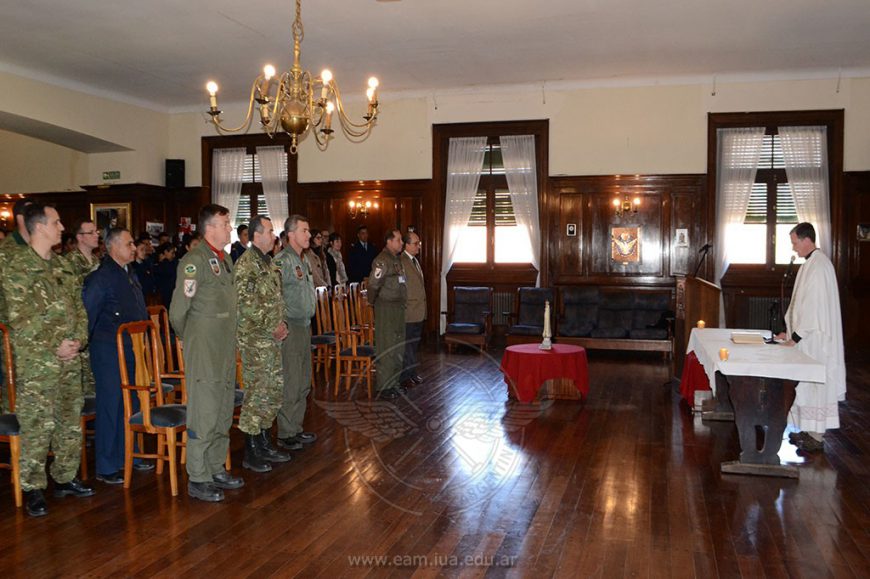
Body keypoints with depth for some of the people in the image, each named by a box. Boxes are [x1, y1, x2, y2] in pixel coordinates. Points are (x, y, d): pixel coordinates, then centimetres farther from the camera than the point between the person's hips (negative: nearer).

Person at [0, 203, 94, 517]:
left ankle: (65, 478, 26)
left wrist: (78, 339, -1)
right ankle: (33, 488, 12)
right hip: (36, 364, -7)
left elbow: (78, 306, 14)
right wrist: (55, 345, -14)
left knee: (71, 422, 12)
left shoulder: (61, 265, 13)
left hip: (70, 360, 7)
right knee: (37, 427, -2)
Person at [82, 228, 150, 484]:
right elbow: (87, 313, -13)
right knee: (110, 407, -2)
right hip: (109, 352, -8)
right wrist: (88, 342, -8)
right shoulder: (101, 277, -13)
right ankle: (106, 468, 8)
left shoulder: (131, 275, 13)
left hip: (132, 350, 8)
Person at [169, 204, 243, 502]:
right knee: (204, 414, -2)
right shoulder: (195, 260, -15)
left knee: (223, 413, 15)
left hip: (226, 350, 9)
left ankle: (216, 469, 28)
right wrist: (190, 340, 0)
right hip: (203, 352, -8)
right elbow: (178, 310, -14)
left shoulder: (226, 259, 12)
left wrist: (227, 340, 15)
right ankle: (197, 479, 9)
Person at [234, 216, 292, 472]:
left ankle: (264, 444, 25)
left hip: (272, 339, 9)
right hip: (254, 340, -9)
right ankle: (251, 453, 7)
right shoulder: (247, 264, -14)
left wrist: (282, 322, 6)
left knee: (274, 391, 13)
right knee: (257, 393, -4)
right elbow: (245, 304, -21)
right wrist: (271, 327, -17)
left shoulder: (268, 263, 15)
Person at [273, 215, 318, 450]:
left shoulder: (302, 259, 15)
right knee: (290, 384, -4)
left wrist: (307, 321, 16)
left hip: (304, 326, 10)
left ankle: (295, 428, 24)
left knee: (303, 382, 14)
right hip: (290, 328, -10)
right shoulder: (282, 260, -15)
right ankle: (286, 434, 6)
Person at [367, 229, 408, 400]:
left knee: (398, 347, 14)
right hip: (386, 307, -9)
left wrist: (402, 304, 15)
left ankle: (393, 382, 25)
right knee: (386, 349, -4)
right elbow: (373, 284, -17)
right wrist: (372, 302, -3)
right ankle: (384, 387, 3)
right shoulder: (382, 260, -16)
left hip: (398, 307, 9)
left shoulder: (397, 259, 14)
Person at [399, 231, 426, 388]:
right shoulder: (401, 262, -15)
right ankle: (405, 376, 7)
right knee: (406, 345, -2)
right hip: (408, 312, -9)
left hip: (418, 313, 9)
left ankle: (412, 373, 24)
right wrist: (403, 307, -17)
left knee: (414, 344, 15)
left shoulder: (415, 261, 16)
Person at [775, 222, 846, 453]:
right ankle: (810, 431, 23)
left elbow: (814, 306, -22)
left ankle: (816, 438, 4)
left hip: (815, 339, -10)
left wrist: (797, 336, -18)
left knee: (814, 385, -3)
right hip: (809, 336, 10)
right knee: (808, 385, 14)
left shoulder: (818, 266, -19)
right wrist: (791, 331, 15)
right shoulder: (811, 263, 13)